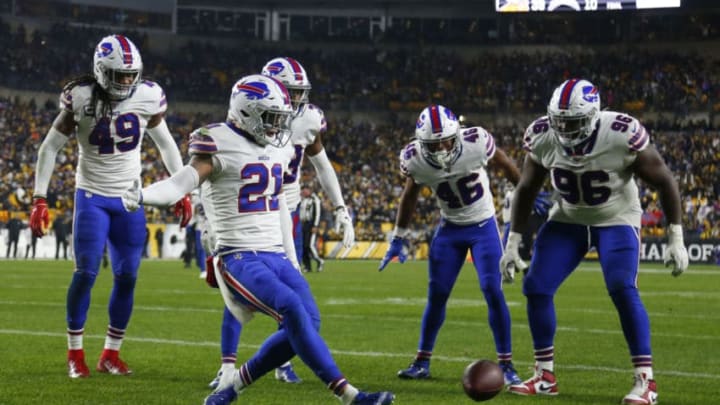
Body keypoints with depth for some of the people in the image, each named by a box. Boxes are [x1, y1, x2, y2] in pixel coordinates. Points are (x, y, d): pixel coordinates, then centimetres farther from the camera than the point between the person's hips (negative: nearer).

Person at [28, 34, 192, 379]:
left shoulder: (147, 97, -7)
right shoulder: (81, 98, -13)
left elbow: (166, 144, 9)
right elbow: (50, 148, -5)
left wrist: (182, 191, 7)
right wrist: (39, 200, -9)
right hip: (92, 196, -3)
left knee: (127, 277, 2)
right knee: (86, 273, -8)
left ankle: (111, 354, 14)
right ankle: (75, 354, 5)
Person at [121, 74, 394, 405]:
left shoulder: (275, 148, 13)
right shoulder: (219, 145, -10)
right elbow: (181, 184, -22)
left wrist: (292, 260, 26)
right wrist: (141, 196, -42)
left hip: (276, 257, 8)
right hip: (239, 259, -8)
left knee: (307, 322, -6)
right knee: (293, 310, -25)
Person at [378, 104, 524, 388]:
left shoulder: (475, 143, -27)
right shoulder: (415, 160, -17)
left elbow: (504, 164, -6)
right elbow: (410, 196, 2)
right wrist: (398, 239, 8)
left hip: (483, 225, -2)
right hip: (450, 227, 2)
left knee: (492, 291, -12)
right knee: (437, 295, 1)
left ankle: (506, 365, -5)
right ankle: (422, 362, 15)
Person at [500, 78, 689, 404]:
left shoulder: (622, 136, -29)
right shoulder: (542, 137, -17)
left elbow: (664, 182, -16)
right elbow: (526, 190, 0)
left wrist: (676, 239, -17)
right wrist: (512, 244, -2)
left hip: (617, 220, -4)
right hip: (568, 219, 4)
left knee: (622, 289, -24)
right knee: (536, 288, -7)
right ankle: (545, 376, 9)